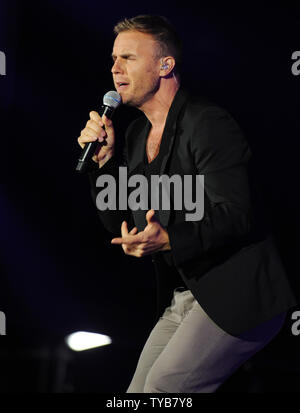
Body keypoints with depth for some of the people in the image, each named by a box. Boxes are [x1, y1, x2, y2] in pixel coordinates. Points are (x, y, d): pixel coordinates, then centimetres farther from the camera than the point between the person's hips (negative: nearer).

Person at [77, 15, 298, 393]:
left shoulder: (207, 123, -13)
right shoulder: (137, 135, 12)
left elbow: (234, 215, -21)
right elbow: (119, 225, 13)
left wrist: (169, 240, -34)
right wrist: (104, 160, 0)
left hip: (236, 296, -8)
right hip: (180, 300, 9)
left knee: (164, 386, -18)